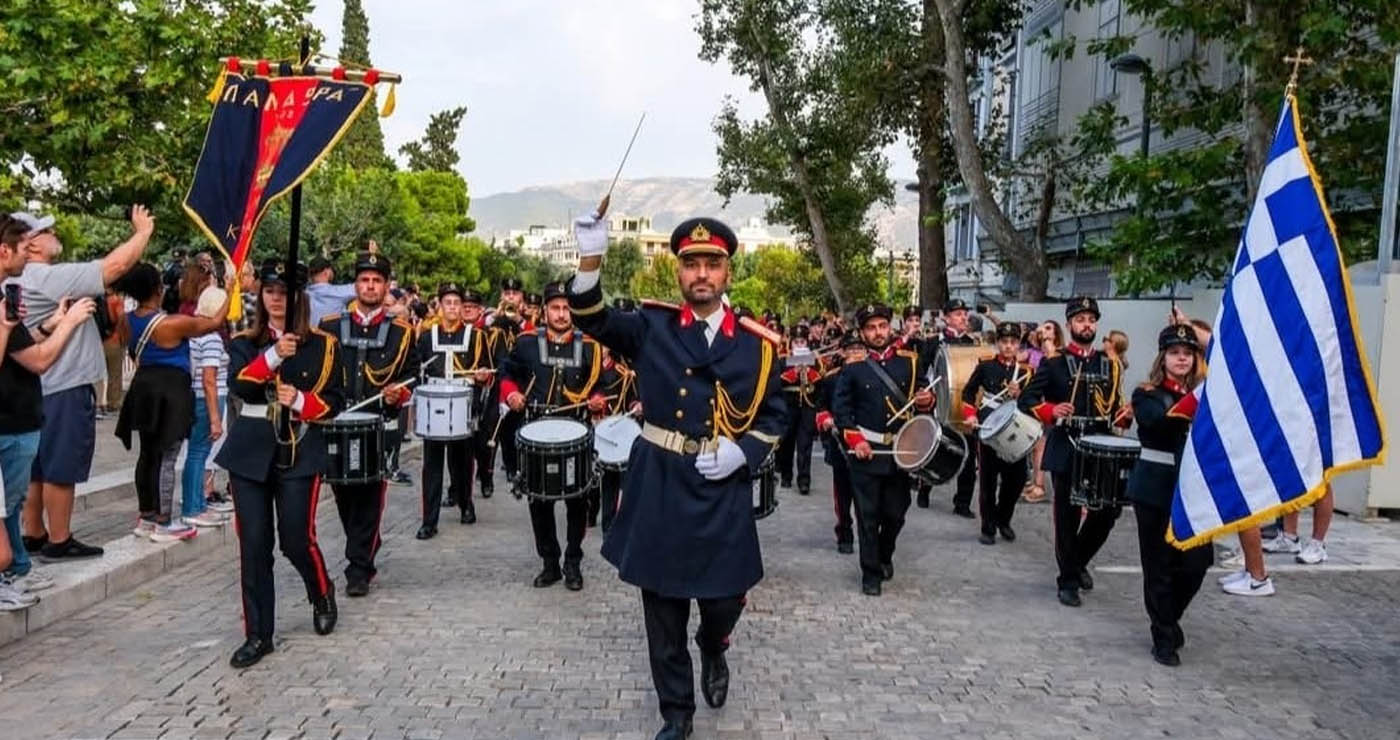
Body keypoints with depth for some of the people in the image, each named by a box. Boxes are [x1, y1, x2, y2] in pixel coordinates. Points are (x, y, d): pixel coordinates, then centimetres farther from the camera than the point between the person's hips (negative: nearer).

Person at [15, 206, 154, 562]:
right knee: (60, 469, -2)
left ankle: (33, 535, 24)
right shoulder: (48, 277, -18)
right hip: (66, 388, -10)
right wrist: (144, 231, -10)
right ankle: (59, 542, 5)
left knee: (38, 467, 15)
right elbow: (114, 266, -21)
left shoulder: (21, 281, 12)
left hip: (42, 387, 10)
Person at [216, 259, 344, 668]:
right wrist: (273, 356, -26)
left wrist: (300, 401, -16)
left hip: (299, 453, -2)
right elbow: (237, 384, -12)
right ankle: (258, 634, 12)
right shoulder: (244, 342, 7)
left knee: (297, 539, -2)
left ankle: (322, 595, 30)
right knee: (253, 545, 2)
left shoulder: (323, 344, 3)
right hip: (250, 451, 2)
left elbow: (334, 400, 2)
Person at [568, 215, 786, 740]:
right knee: (663, 611, 9)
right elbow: (593, 321, -12)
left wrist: (742, 451, -10)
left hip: (724, 495, 0)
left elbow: (774, 417, 8)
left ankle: (713, 650, 44)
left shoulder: (757, 344, 1)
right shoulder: (651, 326, 1)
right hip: (659, 490, 0)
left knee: (724, 602, 7)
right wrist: (591, 259, -28)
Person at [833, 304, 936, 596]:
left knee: (896, 512, 11)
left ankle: (885, 555, 37)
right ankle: (871, 573, 14)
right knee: (868, 515, 1)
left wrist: (927, 400, -13)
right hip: (866, 452, -2)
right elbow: (840, 407, -1)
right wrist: (855, 440, -12)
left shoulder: (910, 361, 5)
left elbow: (922, 398, 11)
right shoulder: (852, 366, -1)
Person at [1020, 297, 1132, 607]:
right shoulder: (1053, 363, -1)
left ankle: (1078, 561, 29)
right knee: (1067, 516, 1)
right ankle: (1068, 580, 14)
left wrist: (1125, 415, -4)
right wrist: (1051, 411, -20)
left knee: (1108, 510, 3)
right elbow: (1026, 398, -3)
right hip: (1065, 450, -4)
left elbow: (1114, 407, 17)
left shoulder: (1110, 366, 12)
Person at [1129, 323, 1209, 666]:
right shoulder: (1146, 395, -3)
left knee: (1197, 561, 1)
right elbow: (1161, 422, -25)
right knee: (1159, 566, 1)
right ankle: (1163, 637, 15)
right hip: (1156, 490, -4)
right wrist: (1195, 400, -34)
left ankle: (1170, 617, 28)